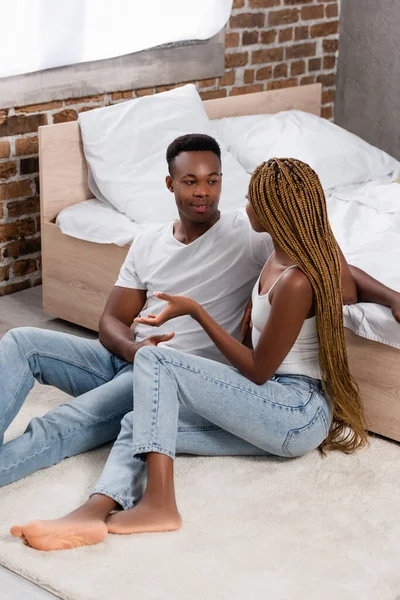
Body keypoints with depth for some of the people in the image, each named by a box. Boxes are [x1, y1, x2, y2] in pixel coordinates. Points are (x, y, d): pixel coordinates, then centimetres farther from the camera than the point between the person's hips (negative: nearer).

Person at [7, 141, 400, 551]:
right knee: (23, 341, -8)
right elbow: (111, 322, 7)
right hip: (125, 359, 7)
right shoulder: (147, 246, 11)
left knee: (61, 427, -26)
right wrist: (135, 350, -17)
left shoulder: (250, 236, -6)